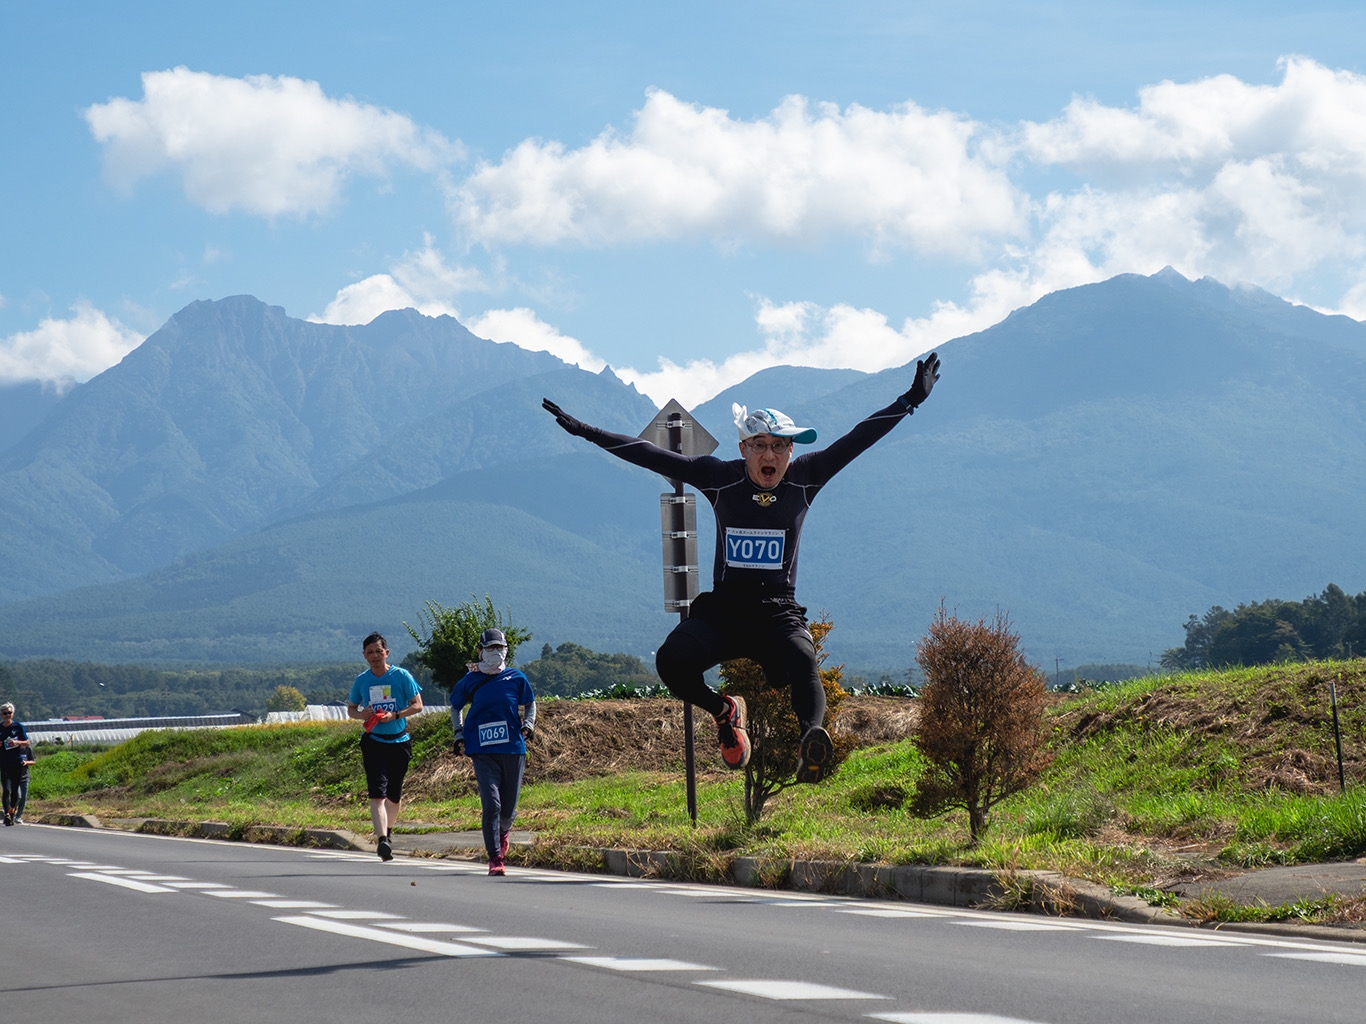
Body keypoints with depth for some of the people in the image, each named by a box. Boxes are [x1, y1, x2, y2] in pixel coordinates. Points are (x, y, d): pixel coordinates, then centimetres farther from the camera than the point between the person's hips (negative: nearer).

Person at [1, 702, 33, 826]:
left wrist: (17, 743, -12)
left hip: (18, 763, 0)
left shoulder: (18, 726, 3)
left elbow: (27, 743, 6)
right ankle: (7, 814, -18)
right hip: (4, 763, 0)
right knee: (6, 790, -11)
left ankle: (12, 813, 17)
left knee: (15, 790, 4)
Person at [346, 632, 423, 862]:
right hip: (373, 741, 0)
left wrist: (395, 715, -16)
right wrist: (361, 714, -7)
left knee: (394, 795, 11)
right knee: (377, 793, -16)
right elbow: (350, 708, 16)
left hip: (399, 741, 0)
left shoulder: (401, 676, -2)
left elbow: (417, 705, -1)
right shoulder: (361, 681, 5)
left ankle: (388, 830, 37)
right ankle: (382, 840, -25)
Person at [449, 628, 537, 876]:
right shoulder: (471, 680, 5)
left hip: (513, 749, 1)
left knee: (508, 807, 7)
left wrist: (527, 726, 4)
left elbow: (529, 704, 21)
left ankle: (502, 832, 42)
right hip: (483, 751, -1)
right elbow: (456, 707, 20)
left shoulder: (516, 678, 6)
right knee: (491, 804, -13)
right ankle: (495, 858, -9)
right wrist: (459, 735, 10)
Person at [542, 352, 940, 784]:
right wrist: (583, 431, -2)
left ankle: (811, 739, -56)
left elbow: (857, 440, 3)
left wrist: (910, 401, 0)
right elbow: (650, 455, 0)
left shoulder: (804, 478, 2)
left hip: (779, 615, -1)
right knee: (672, 660, -25)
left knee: (802, 664, -33)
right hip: (721, 611, 1)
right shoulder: (721, 479, 0)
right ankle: (723, 711, 4)